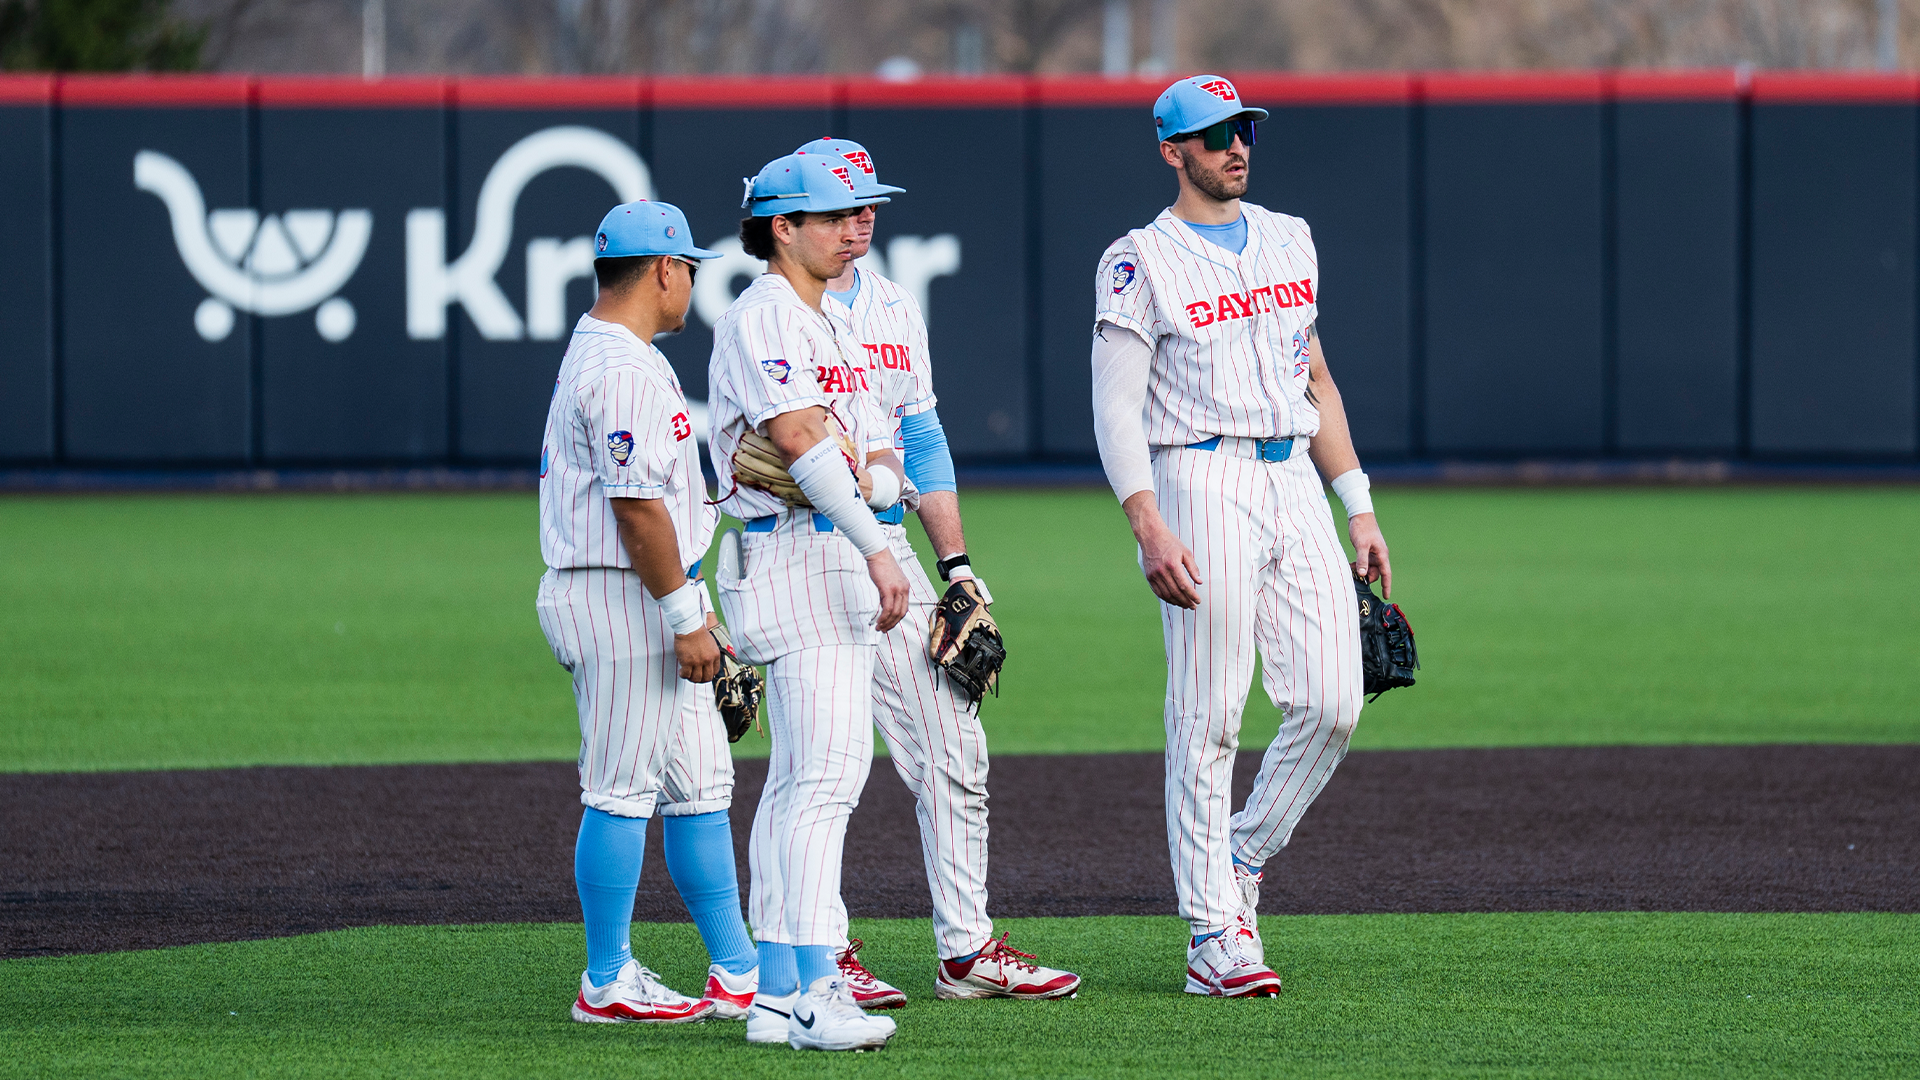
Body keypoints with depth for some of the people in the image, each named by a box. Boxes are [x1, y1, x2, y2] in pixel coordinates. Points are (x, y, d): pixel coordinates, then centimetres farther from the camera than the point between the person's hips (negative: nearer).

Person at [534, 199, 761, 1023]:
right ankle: (607, 985, 1)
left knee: (699, 786, 11)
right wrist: (685, 617, -20)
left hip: (649, 600, 11)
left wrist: (690, 608, 22)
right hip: (621, 599, -11)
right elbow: (637, 505, -22)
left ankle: (740, 975, 13)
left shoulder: (595, 354, 18)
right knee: (623, 792, -5)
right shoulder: (623, 369, -17)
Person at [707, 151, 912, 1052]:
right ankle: (812, 989, -22)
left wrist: (866, 475, -8)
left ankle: (778, 993, 10)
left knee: (802, 778, 9)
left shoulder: (830, 330, 22)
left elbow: (887, 464, 17)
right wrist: (876, 548, -27)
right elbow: (801, 437, -21)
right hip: (796, 560, -10)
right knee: (826, 770, -16)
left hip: (838, 562, 10)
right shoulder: (762, 317, -9)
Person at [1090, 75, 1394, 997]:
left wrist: (1357, 505, 16)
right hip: (1202, 484, -6)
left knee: (1331, 705, -3)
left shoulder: (1288, 241, 17)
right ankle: (1214, 939, -2)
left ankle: (1240, 864, 17)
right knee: (1207, 720, -5)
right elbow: (1115, 405, -9)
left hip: (1297, 483, 6)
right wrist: (1148, 527, -21)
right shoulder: (1140, 262, -3)